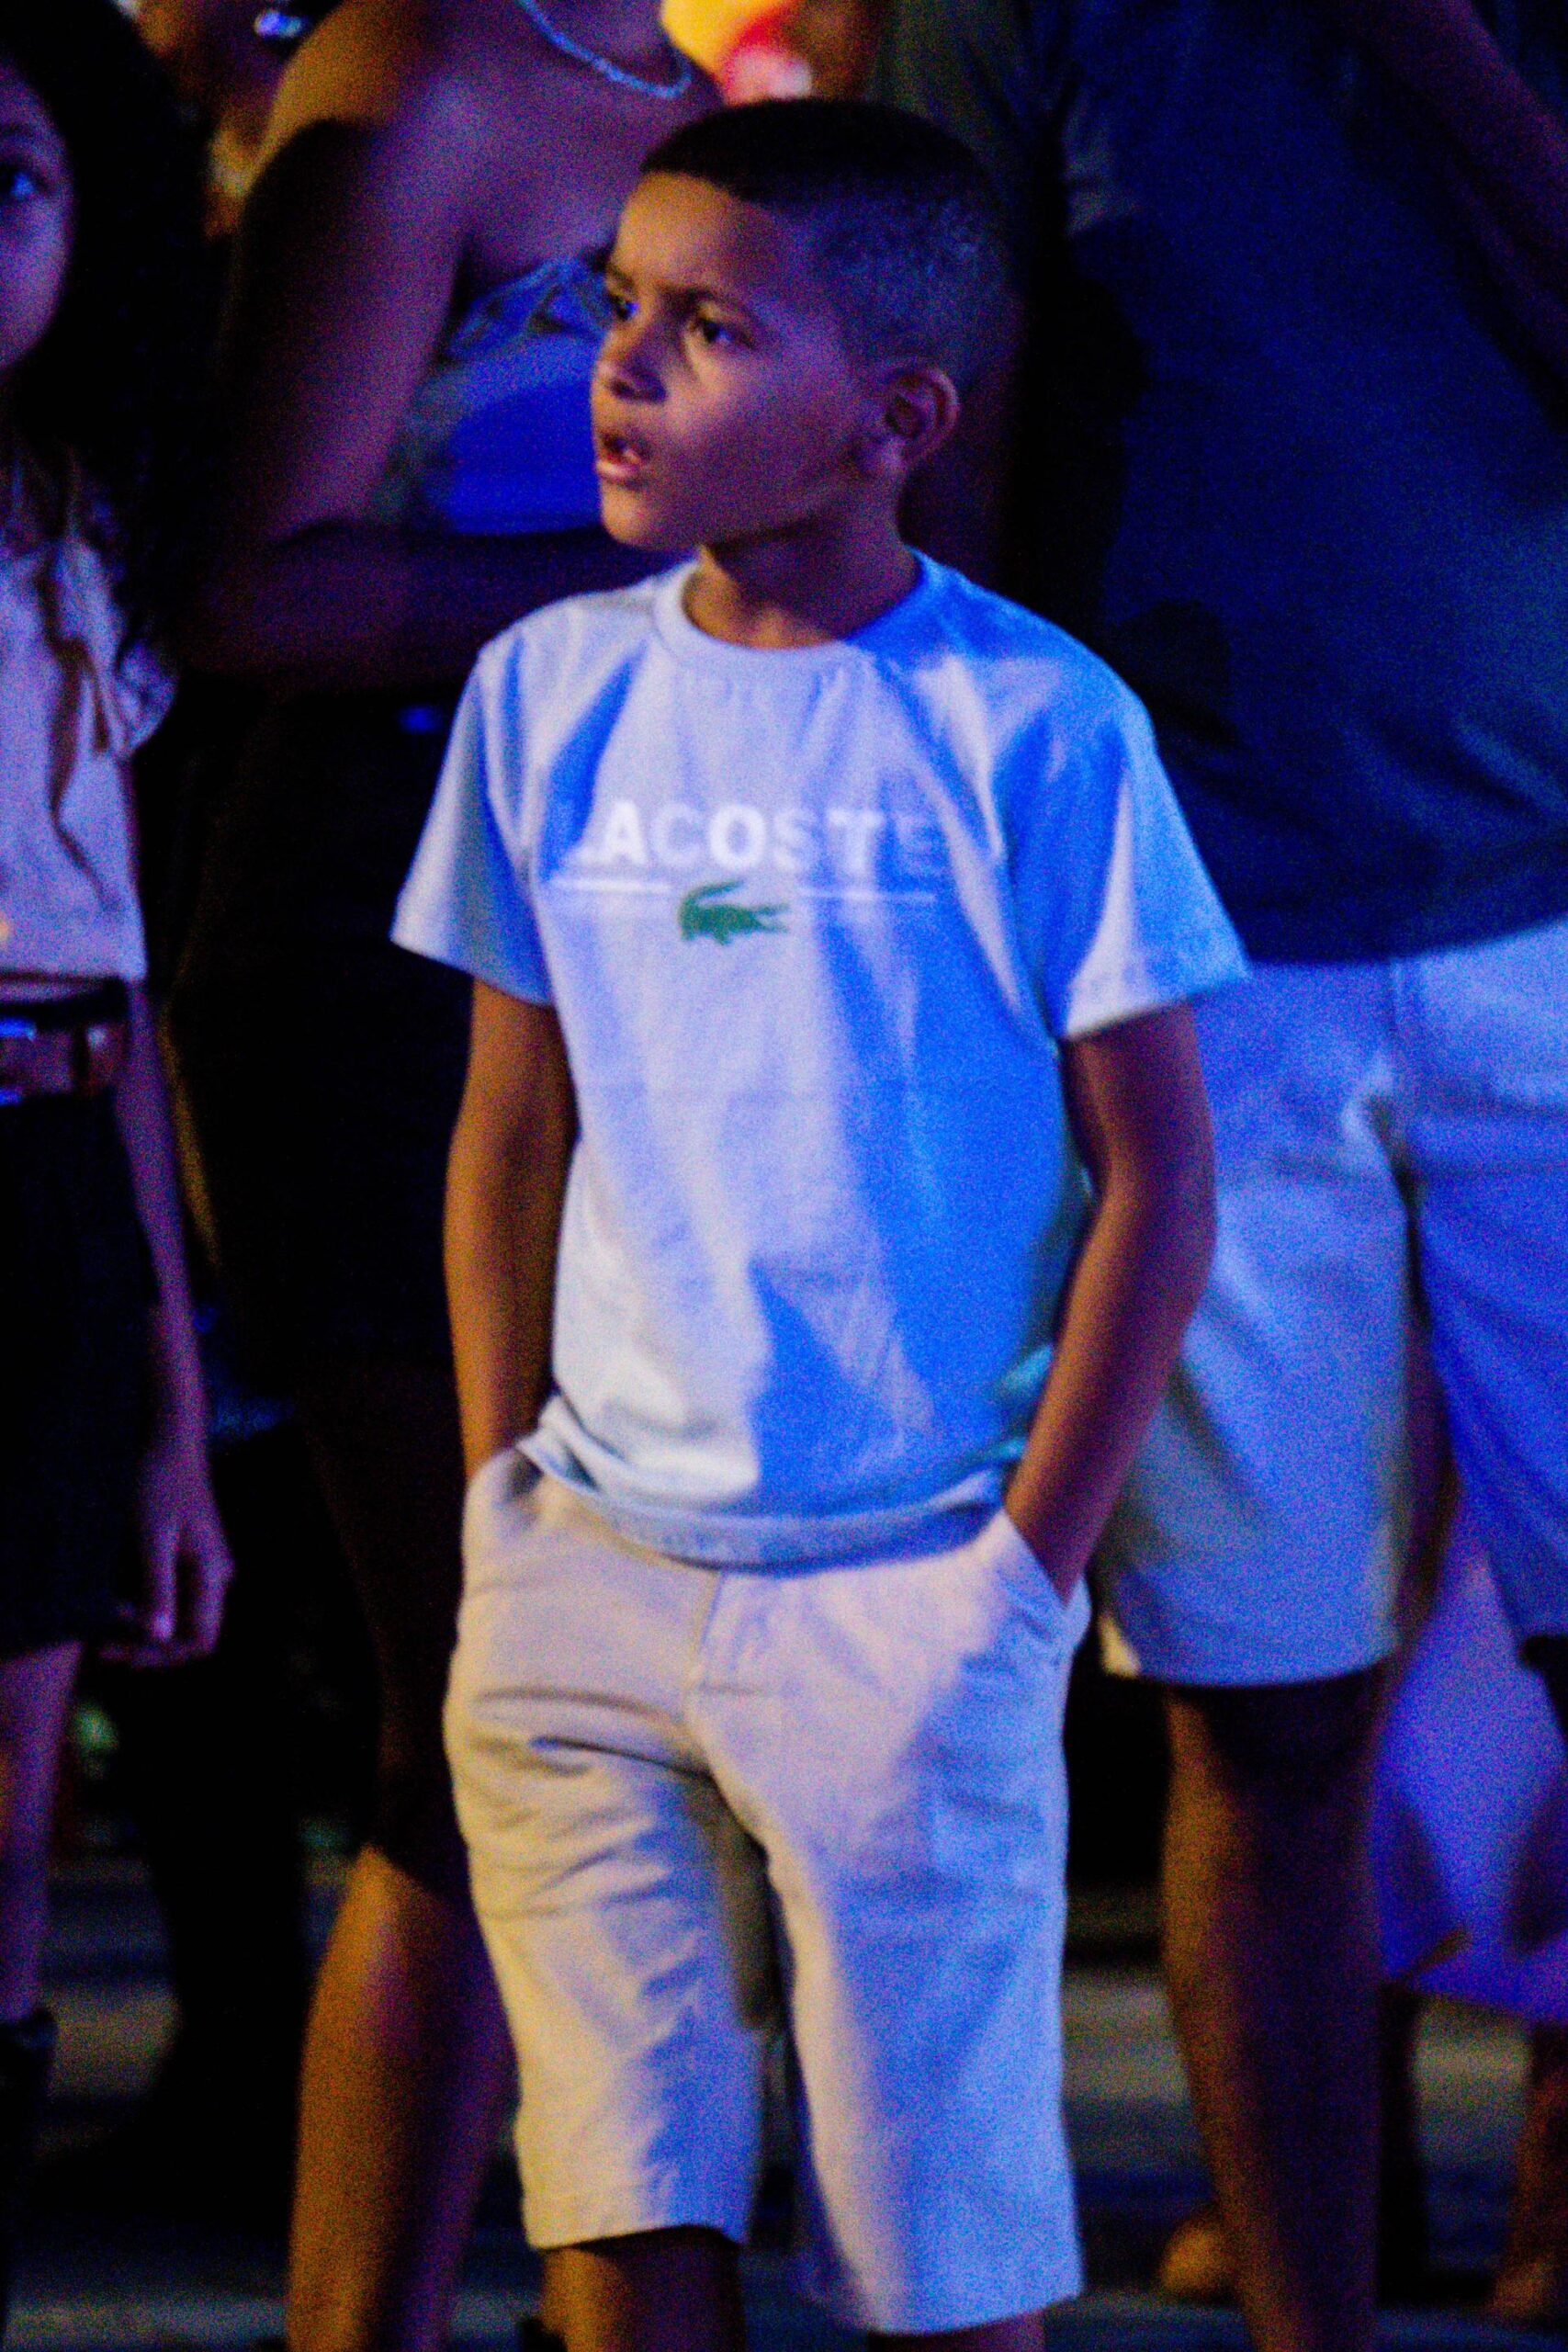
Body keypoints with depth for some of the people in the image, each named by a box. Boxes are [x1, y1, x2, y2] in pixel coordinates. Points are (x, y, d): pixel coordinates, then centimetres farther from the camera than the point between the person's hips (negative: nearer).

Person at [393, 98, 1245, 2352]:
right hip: (596, 1573, 4)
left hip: (906, 1591, -3)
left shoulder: (1035, 727, -7)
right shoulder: (551, 692, 6)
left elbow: (1154, 1177, -3)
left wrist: (1026, 1568, -6)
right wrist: (508, 1494, 8)